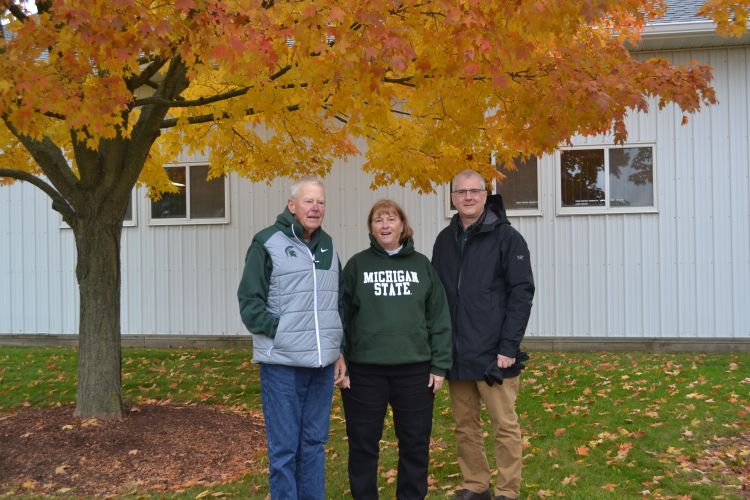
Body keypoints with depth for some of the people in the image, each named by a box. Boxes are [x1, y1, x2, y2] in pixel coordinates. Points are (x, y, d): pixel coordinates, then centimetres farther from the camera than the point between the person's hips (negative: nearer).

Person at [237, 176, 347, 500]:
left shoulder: (328, 246, 14)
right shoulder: (267, 243, -5)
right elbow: (249, 302, -7)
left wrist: (339, 350, 13)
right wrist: (282, 333, -14)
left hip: (323, 363, 5)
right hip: (282, 363, -5)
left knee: (314, 443, 13)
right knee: (284, 446, 1)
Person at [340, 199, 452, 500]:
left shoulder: (421, 265, 6)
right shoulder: (357, 265, 3)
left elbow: (439, 318, 5)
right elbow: (342, 317, 2)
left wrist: (439, 366, 0)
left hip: (415, 368, 1)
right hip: (365, 370, -1)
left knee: (415, 444, 10)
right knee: (363, 444, 8)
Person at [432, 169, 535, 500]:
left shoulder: (507, 237, -4)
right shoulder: (444, 240, 11)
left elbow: (521, 294, -9)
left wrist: (509, 347, -15)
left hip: (494, 353, -5)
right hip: (455, 354, 5)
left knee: (504, 426, 2)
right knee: (465, 424, 12)